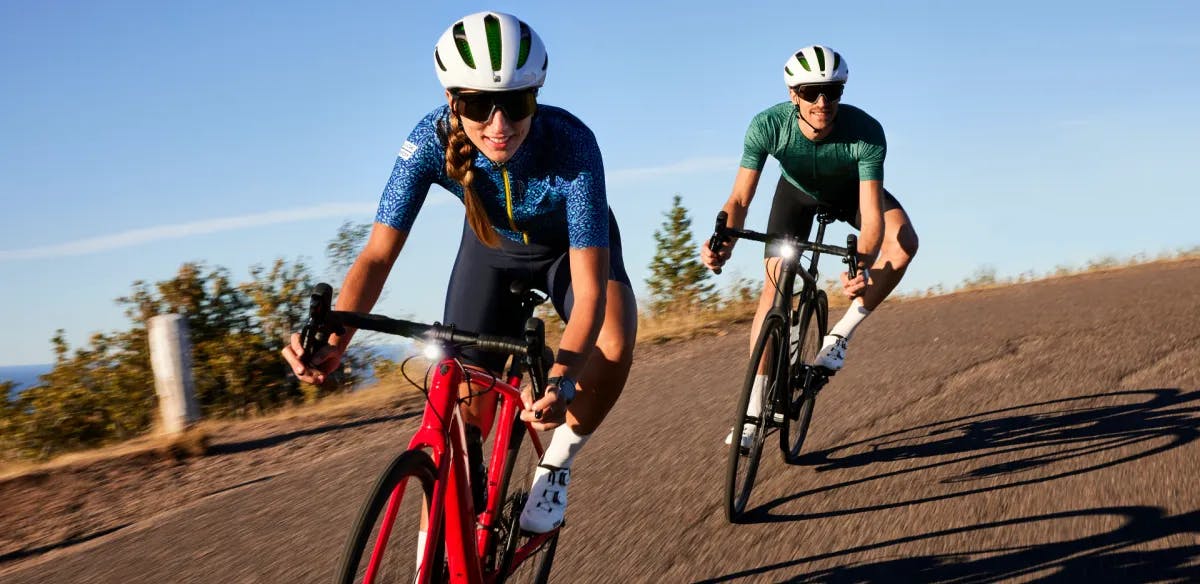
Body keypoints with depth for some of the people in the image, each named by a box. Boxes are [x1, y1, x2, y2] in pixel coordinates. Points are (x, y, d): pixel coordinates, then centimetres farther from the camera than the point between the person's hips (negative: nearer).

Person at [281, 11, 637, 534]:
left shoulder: (570, 143, -39)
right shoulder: (433, 140, -32)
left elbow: (589, 289, -43)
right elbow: (378, 254, -32)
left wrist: (562, 379, -59)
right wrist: (332, 339, -50)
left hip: (572, 245, -2)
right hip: (492, 246, 2)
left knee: (613, 341, -32)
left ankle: (555, 465, -6)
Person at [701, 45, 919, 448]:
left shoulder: (866, 132, -39)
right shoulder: (768, 126, -36)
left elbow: (871, 215, -43)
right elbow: (740, 198, -36)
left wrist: (863, 267, -62)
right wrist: (723, 240, -56)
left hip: (851, 190, 0)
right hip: (798, 190, 1)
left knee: (904, 240, -29)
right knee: (775, 281, -11)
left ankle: (841, 335, -16)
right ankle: (753, 410, -4)